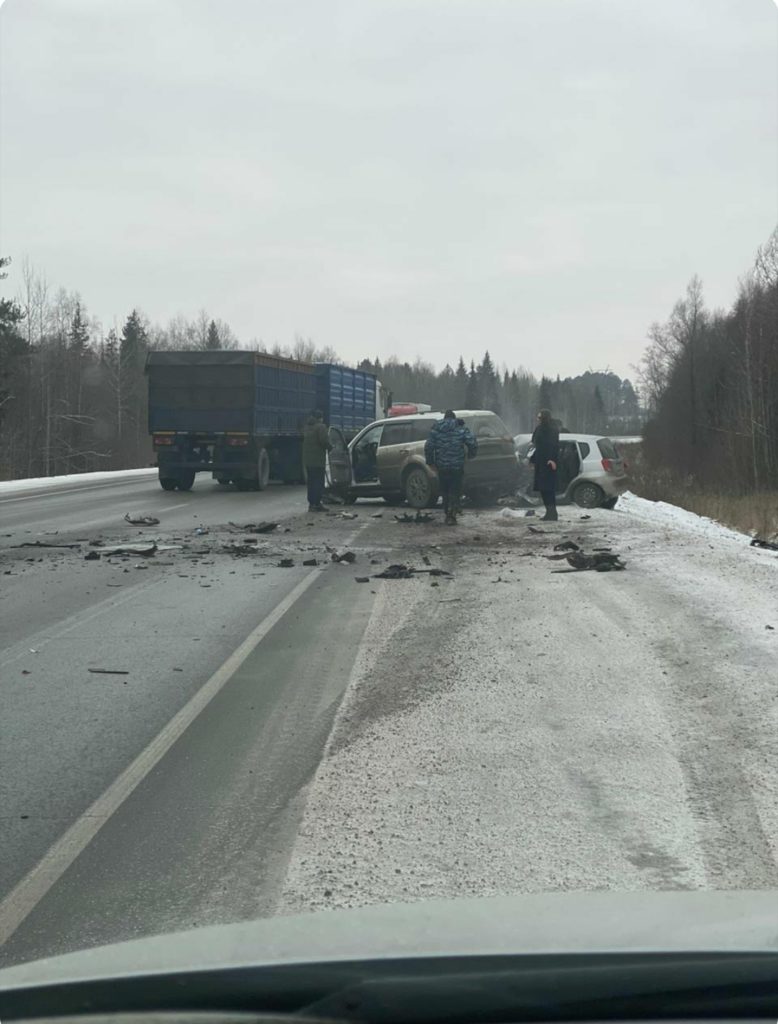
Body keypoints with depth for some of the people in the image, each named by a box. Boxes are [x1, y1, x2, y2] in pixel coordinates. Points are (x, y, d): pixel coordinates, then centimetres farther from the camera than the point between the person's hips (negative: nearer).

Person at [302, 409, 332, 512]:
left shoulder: (307, 427, 15)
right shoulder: (320, 427, -10)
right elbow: (324, 441, -19)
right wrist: (329, 447, 0)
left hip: (307, 459, 8)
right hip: (318, 459, -8)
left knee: (311, 481, 13)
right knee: (318, 481, -6)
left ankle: (311, 503, 14)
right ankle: (316, 504, -10)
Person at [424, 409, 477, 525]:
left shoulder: (435, 429, 4)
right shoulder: (461, 429, 0)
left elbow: (428, 447, -2)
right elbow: (473, 444, -7)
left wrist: (429, 461, 8)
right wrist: (471, 455, 12)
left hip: (442, 467, 2)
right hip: (457, 466, -1)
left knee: (445, 491, 14)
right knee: (455, 491, 3)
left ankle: (448, 514, 16)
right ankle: (451, 515, -11)